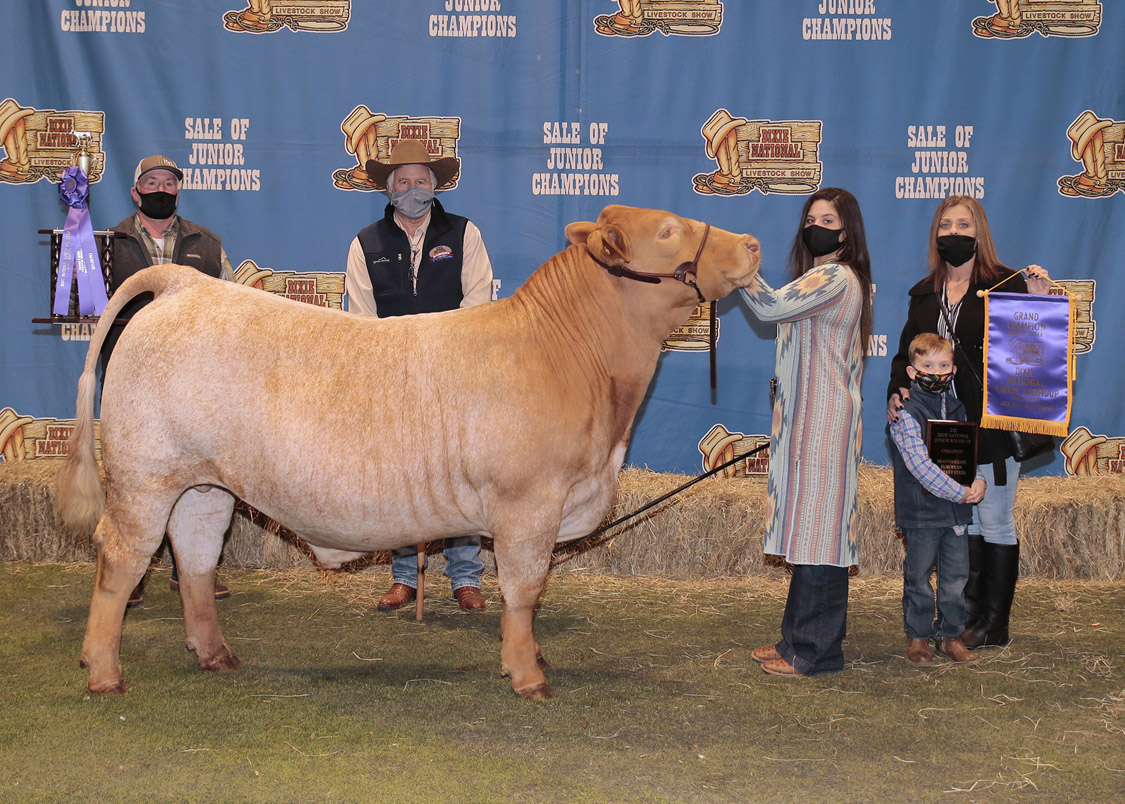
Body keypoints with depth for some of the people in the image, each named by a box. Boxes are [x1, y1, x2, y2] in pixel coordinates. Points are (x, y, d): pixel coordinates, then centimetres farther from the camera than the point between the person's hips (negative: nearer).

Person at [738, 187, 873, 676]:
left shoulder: (835, 279, -13)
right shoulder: (824, 278, 21)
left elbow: (770, 307, -24)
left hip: (824, 423, -11)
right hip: (806, 421, 11)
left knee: (818, 531, -7)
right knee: (809, 530, 13)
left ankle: (815, 652, -3)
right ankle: (799, 641, 19)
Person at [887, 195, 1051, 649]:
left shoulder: (1006, 285, -5)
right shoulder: (925, 294, 12)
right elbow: (907, 352, 15)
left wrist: (1039, 302, -26)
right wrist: (896, 391, -2)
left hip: (993, 426, -5)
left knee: (995, 523, 2)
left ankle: (993, 624, 11)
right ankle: (967, 616, 21)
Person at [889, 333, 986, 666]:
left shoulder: (957, 409, 11)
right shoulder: (905, 414, -11)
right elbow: (920, 464, -19)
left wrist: (978, 480, -5)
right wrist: (960, 492, -18)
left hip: (957, 512, 6)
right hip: (921, 511, -5)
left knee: (956, 576, 10)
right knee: (918, 577, 4)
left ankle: (950, 635, 22)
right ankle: (917, 636, 17)